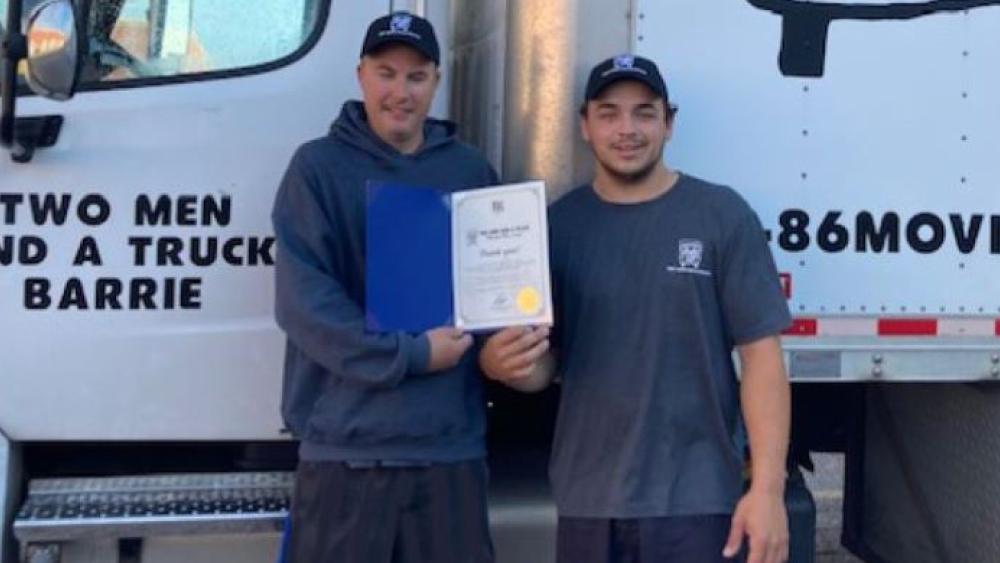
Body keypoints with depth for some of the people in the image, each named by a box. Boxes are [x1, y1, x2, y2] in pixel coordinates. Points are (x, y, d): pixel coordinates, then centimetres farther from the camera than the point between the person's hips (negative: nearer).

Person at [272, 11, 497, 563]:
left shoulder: (472, 170, 11)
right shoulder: (318, 166, 0)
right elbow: (303, 301, -9)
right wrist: (408, 355, -16)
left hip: (453, 441, 3)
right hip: (346, 445, -3)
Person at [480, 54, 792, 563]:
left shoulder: (722, 216, -2)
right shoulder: (558, 224, 7)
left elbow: (761, 354, -5)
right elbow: (542, 365, 9)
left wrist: (767, 489, -11)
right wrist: (501, 362, -14)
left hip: (695, 501, -3)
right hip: (586, 501, 3)